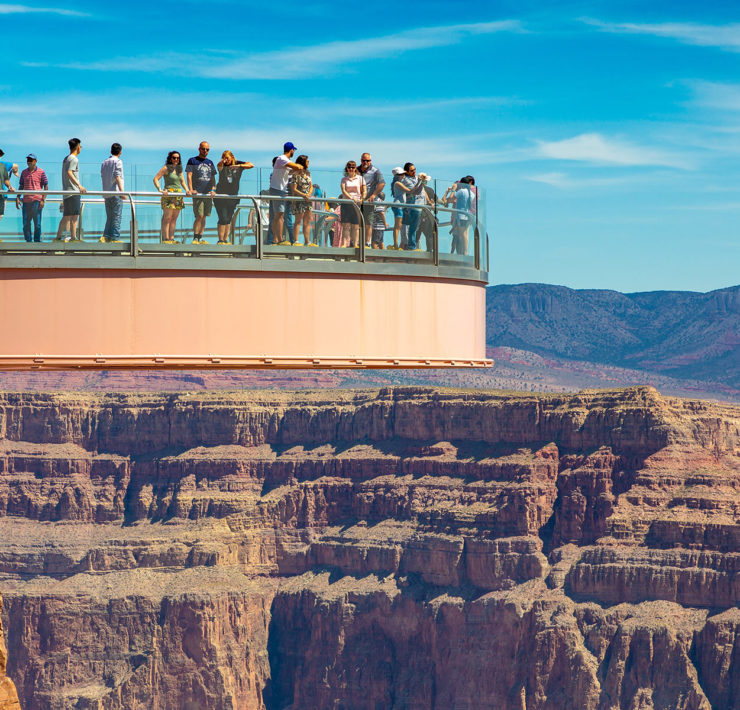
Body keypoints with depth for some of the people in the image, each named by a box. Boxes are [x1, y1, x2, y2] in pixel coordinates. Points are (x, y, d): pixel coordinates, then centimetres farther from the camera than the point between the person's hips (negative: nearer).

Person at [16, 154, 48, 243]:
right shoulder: (24, 172, 13)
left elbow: (46, 186, -1)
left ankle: (37, 241, 3)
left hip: (36, 201, -4)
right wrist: (18, 198, 7)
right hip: (26, 201, 4)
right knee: (26, 224, 5)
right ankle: (28, 241, 13)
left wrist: (43, 200, -10)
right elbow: (21, 186, 18)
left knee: (37, 224, -3)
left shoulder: (41, 172, 0)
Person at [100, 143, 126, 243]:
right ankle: (115, 238, -7)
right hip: (116, 193, -6)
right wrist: (122, 192, -15)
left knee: (109, 217, 10)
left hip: (106, 193, 6)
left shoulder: (104, 162, 16)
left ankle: (105, 236, 0)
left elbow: (102, 177, 17)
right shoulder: (118, 162, -5)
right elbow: (117, 177, -13)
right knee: (116, 217, -4)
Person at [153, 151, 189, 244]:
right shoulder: (166, 168, -2)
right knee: (167, 218, -10)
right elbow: (156, 179, -8)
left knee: (174, 218, 6)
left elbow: (182, 182, 21)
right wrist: (160, 190, -20)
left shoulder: (179, 169, 16)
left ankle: (171, 238, 8)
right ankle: (165, 239, -13)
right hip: (168, 194, -6)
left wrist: (187, 190, 2)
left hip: (178, 194, 7)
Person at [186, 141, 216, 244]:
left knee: (204, 217, 6)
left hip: (208, 194, 5)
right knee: (199, 216, -13)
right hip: (197, 193, -5)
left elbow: (213, 178, 18)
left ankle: (200, 238, 11)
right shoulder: (192, 161, 4)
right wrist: (190, 189, -16)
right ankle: (195, 238, -9)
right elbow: (189, 175, -4)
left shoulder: (210, 163, 18)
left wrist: (213, 190, 2)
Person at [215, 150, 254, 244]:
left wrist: (239, 166, -23)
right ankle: (220, 240, -7)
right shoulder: (222, 166, -3)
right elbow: (219, 167, -27)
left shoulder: (238, 164, 3)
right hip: (221, 195, -3)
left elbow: (251, 165, -9)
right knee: (223, 219, -10)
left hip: (233, 196, 3)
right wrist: (221, 162, -51)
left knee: (229, 219, 8)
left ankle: (226, 240, 15)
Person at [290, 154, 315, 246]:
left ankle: (307, 242, 12)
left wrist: (309, 194, -7)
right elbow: (294, 189, -13)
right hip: (299, 200, -7)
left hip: (307, 200, 7)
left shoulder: (308, 173, 12)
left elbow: (311, 186, 13)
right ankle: (295, 241, -4)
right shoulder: (296, 174, -10)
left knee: (307, 221, 8)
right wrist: (304, 195, -21)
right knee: (298, 221, -5)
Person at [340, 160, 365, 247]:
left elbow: (364, 191, 6)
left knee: (355, 225, -2)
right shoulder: (344, 179, 10)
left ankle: (355, 244, 1)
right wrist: (351, 198, -20)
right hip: (346, 203, 0)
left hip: (357, 204, 0)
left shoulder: (360, 178, 11)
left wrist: (362, 199, -15)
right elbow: (343, 191, -4)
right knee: (346, 224, -8)